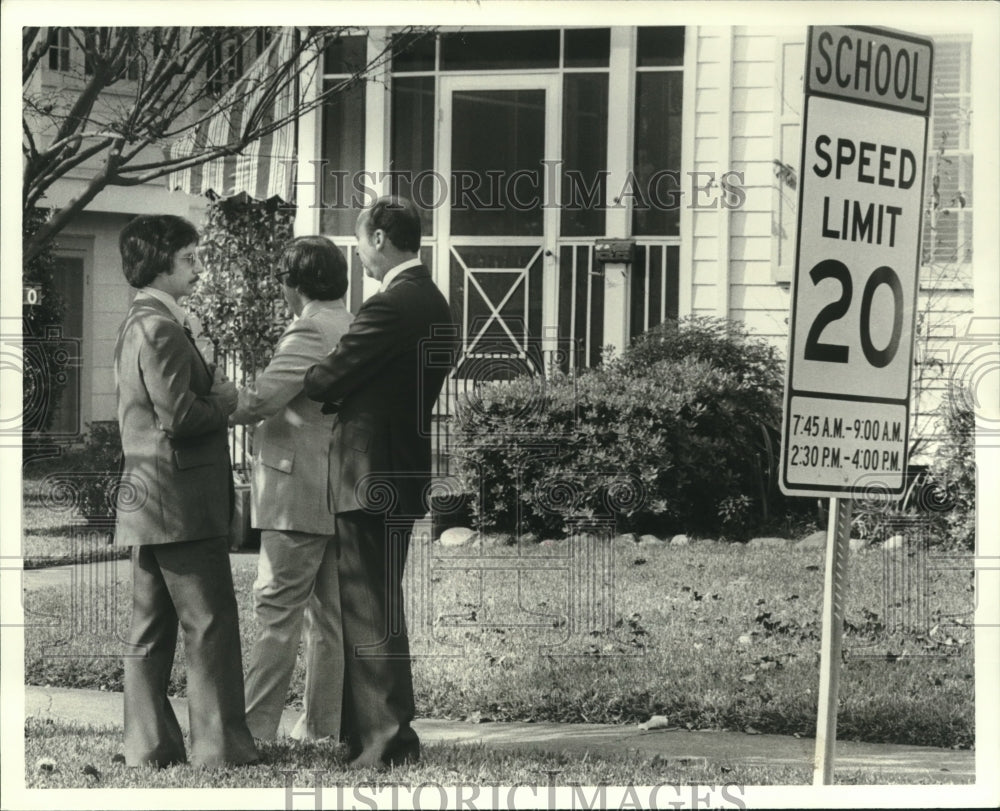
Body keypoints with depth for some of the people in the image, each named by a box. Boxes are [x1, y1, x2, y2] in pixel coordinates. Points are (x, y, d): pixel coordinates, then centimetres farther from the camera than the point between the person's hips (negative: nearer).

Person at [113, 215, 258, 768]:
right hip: (182, 504, -10)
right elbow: (180, 416, -22)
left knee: (152, 628, 11)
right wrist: (226, 399, -5)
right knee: (210, 625, -5)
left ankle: (148, 743, 14)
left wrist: (213, 393, 5)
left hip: (148, 508, 10)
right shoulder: (161, 329, -16)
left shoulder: (138, 324, 17)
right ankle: (220, 744, -2)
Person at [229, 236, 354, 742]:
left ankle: (253, 729, -8)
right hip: (343, 493, 9)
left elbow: (262, 397, -21)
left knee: (278, 612, -8)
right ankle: (323, 727, 14)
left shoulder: (309, 332, -14)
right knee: (331, 613, 10)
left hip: (300, 493, -9)